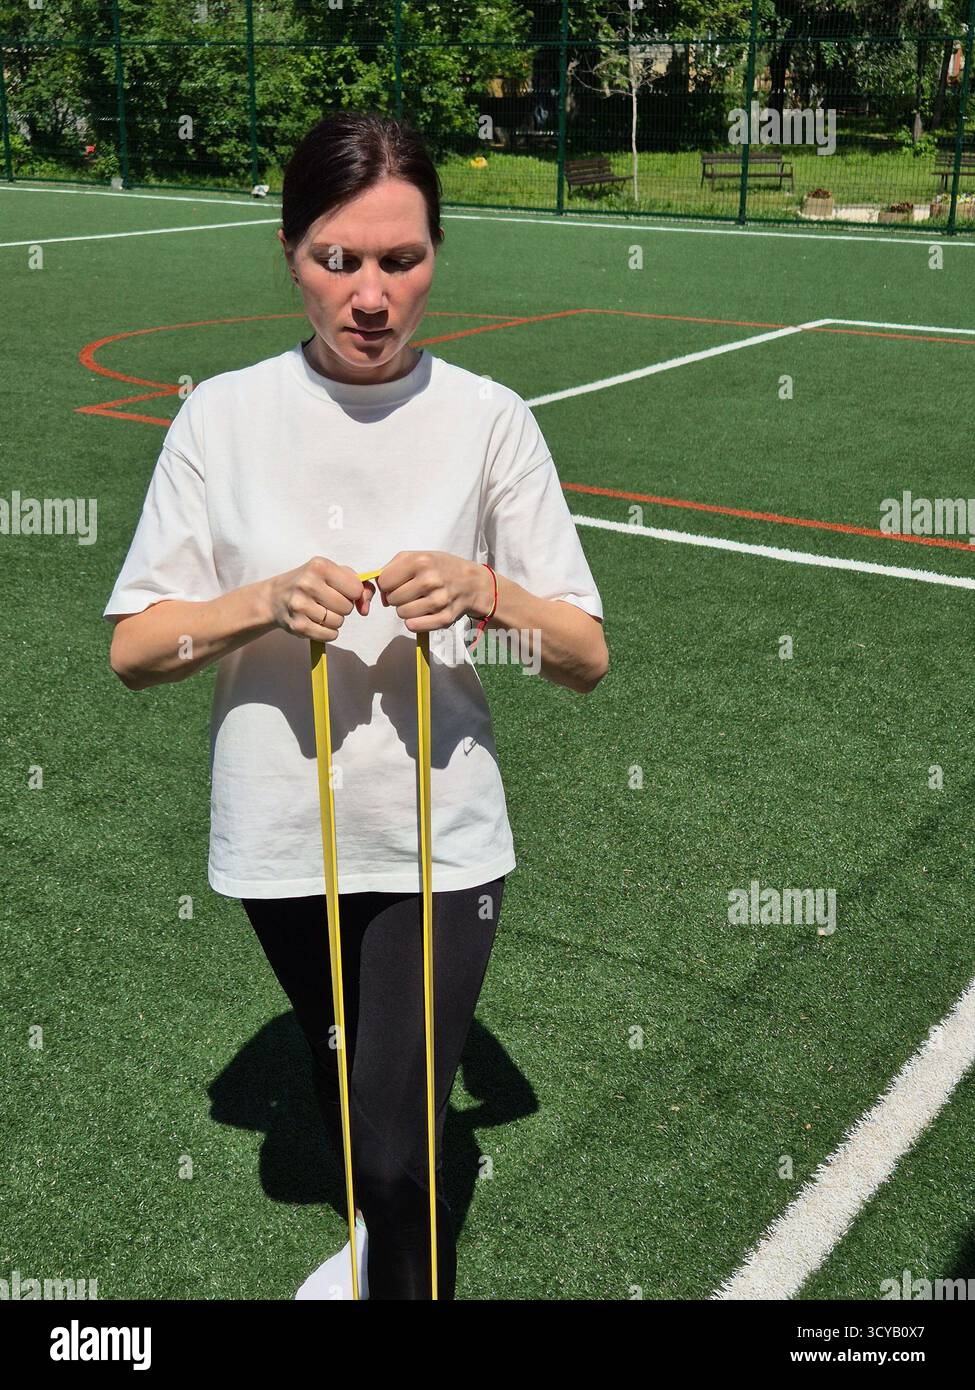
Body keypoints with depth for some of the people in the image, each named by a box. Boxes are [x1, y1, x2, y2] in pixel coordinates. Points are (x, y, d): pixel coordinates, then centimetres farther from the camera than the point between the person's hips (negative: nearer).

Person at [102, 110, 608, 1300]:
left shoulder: (490, 419, -8)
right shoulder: (222, 416, -6)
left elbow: (588, 658, -6)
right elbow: (132, 651, -6)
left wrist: (484, 594, -25)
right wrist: (264, 602, -23)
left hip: (440, 843, -2)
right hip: (279, 844, 3)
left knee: (398, 1148, -5)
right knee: (344, 1092, 25)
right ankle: (372, 1242, 55)